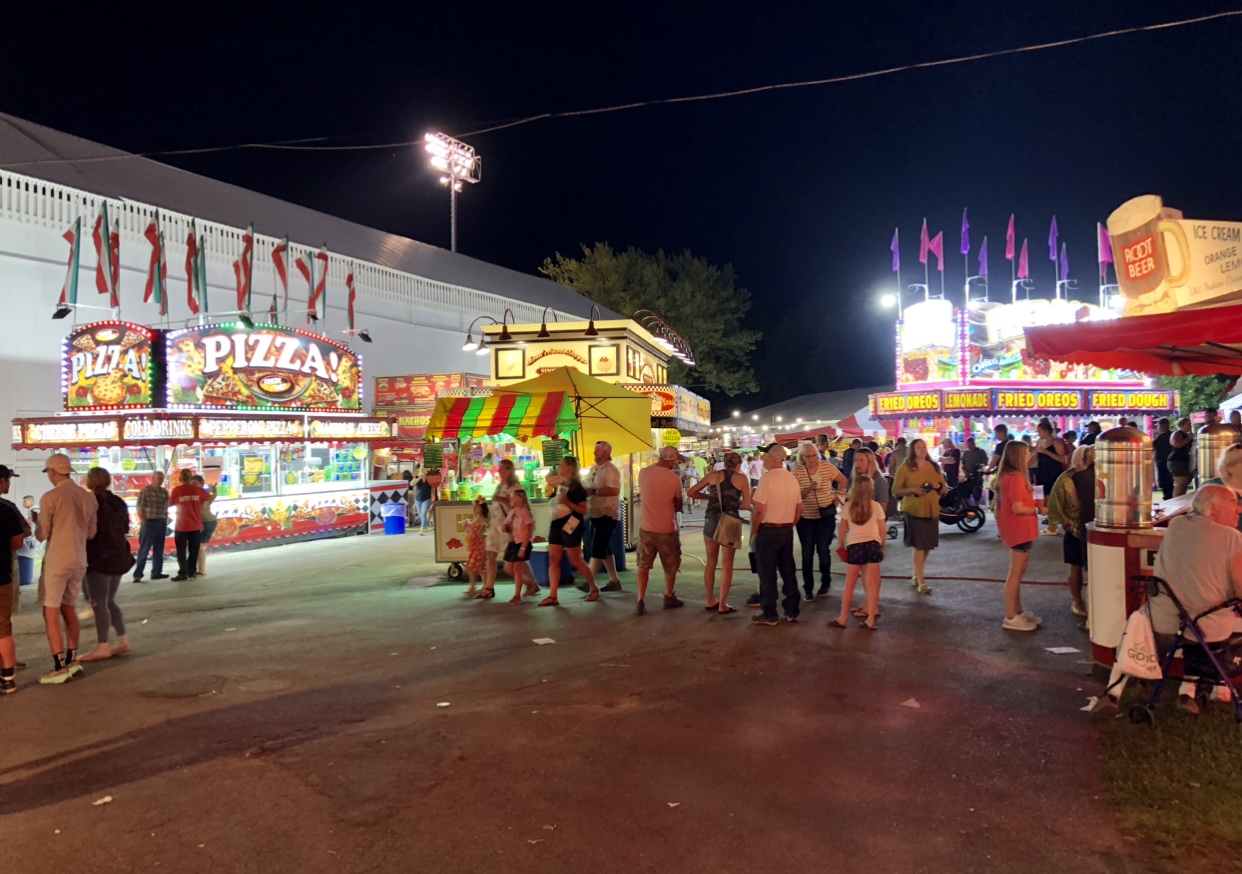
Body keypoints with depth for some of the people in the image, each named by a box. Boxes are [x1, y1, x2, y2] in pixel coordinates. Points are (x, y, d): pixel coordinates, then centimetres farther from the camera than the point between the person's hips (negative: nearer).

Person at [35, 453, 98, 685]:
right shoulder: (89, 497, 5)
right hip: (79, 561, 6)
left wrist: (38, 524, 12)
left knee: (51, 615, 1)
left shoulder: (50, 497, -13)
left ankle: (60, 668, -1)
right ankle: (72, 661, 26)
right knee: (68, 609, 20)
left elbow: (41, 536, -7)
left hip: (56, 561, -6)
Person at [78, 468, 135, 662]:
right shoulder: (118, 502, 11)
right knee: (109, 601, 16)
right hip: (118, 555, 8)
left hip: (99, 557, -8)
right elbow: (125, 528, 18)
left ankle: (103, 647, -2)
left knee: (99, 603, -4)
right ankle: (123, 641, 13)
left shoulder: (91, 502, -11)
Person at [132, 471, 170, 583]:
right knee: (144, 550, -4)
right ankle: (137, 574, -2)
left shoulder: (164, 492, 10)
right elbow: (140, 509, -8)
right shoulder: (145, 491, -6)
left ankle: (156, 572, 16)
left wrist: (165, 521, 7)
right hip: (149, 523, -5)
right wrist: (144, 523, -12)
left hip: (161, 523, 5)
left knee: (159, 549, 9)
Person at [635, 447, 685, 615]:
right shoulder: (674, 479, -16)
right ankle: (669, 598, 31)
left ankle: (640, 602, 8)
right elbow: (679, 506, -3)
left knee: (643, 566, 15)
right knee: (671, 566, 18)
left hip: (646, 528, 3)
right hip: (667, 529, -3)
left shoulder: (643, 473, -6)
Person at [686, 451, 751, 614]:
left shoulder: (713, 475, 9)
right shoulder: (742, 478, 4)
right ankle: (722, 605, 6)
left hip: (711, 520, 3)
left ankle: (710, 601, 21)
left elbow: (690, 493, 9)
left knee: (711, 562, 14)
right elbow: (747, 505, 1)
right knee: (726, 565, 5)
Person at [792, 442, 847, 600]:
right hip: (805, 517, 0)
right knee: (807, 553, 3)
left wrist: (837, 498, 0)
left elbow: (843, 480, 5)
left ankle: (826, 583, 23)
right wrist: (808, 489, -29)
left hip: (826, 515, 0)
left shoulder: (826, 466, -7)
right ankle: (808, 588, 11)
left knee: (823, 550, 4)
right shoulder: (797, 471, -9)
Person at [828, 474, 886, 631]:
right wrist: (882, 545, 18)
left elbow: (842, 530, 4)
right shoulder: (876, 506, 3)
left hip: (855, 546, 0)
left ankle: (843, 618, 14)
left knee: (849, 585, 10)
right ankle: (870, 620, 8)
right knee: (871, 584, 6)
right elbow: (883, 530, 4)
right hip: (872, 545, 0)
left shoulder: (848, 506, 3)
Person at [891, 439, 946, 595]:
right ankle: (921, 582, -5)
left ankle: (916, 575, 31)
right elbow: (896, 491, -5)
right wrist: (912, 489, -20)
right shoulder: (905, 468, -4)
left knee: (927, 546, 12)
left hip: (932, 510, 5)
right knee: (919, 546, -9)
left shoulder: (934, 467, 9)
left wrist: (938, 486, -9)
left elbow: (945, 490, 13)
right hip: (914, 511, -5)